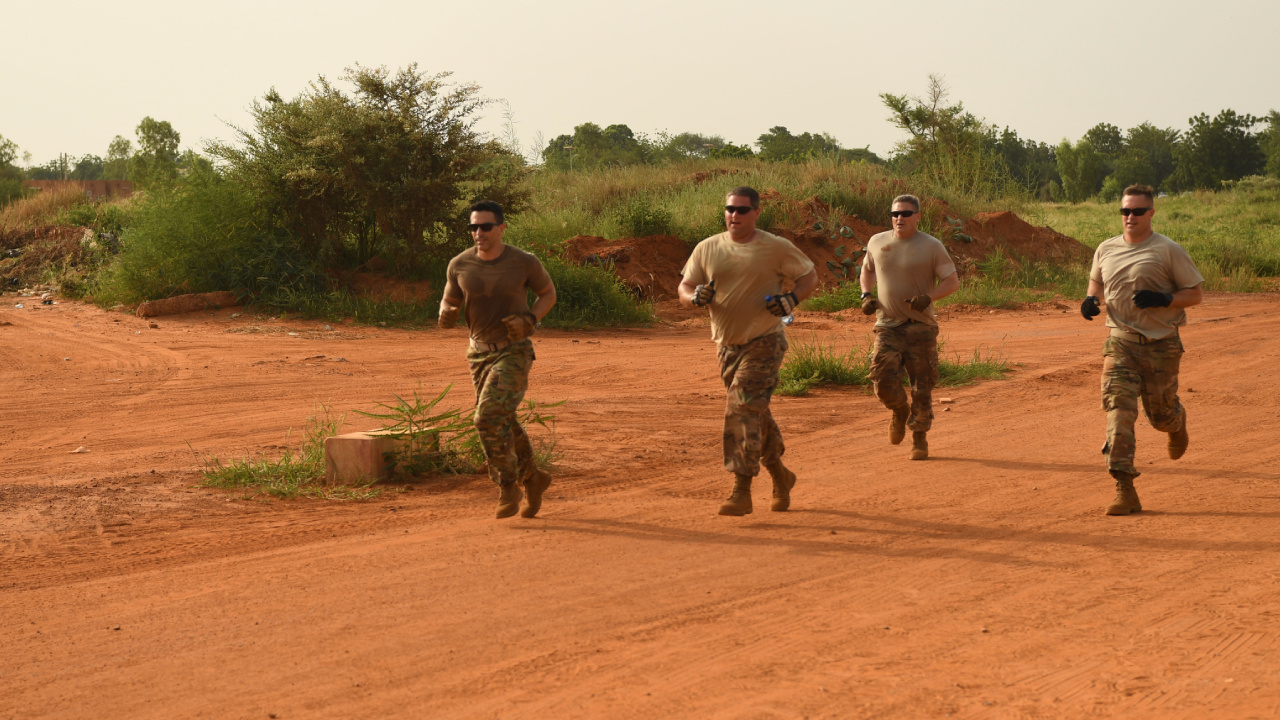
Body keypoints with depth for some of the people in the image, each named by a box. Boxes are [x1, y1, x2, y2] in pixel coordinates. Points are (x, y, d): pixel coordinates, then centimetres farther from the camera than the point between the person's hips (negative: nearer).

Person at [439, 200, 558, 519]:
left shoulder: (524, 262, -14)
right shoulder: (460, 265, -6)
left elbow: (549, 293, 3)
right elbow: (449, 304, 7)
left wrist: (530, 320, -16)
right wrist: (446, 315, -18)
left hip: (515, 352, -5)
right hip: (480, 354, 5)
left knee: (488, 418, -19)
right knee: (504, 424, 13)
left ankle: (507, 486, 0)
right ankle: (533, 478, 36)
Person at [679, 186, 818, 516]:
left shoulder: (776, 248, -5)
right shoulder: (707, 248, 4)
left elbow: (810, 275, 4)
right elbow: (684, 287, 7)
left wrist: (791, 299, -15)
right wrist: (695, 297, -17)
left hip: (763, 343, -5)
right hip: (727, 345, 5)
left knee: (743, 411, -17)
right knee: (756, 415, 15)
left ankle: (741, 491, -17)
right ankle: (780, 476, 35)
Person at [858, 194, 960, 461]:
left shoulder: (931, 246, -3)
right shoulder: (877, 242, 7)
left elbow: (953, 281, -4)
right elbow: (867, 271, 24)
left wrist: (929, 297, -21)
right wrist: (866, 295, 5)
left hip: (921, 328, -2)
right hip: (887, 326, 2)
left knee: (922, 386, 0)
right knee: (883, 380, -12)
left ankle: (919, 439, 17)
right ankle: (900, 411, 21)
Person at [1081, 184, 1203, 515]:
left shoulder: (1168, 250, -6)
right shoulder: (1105, 250, 7)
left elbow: (1195, 294, -4)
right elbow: (1096, 282, 26)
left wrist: (1162, 299, -20)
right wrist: (1092, 299, 3)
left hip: (1161, 343, -2)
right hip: (1120, 342, 2)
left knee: (1161, 415, 8)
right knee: (1119, 410, -13)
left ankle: (1178, 421, 49)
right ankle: (1125, 491, -15)